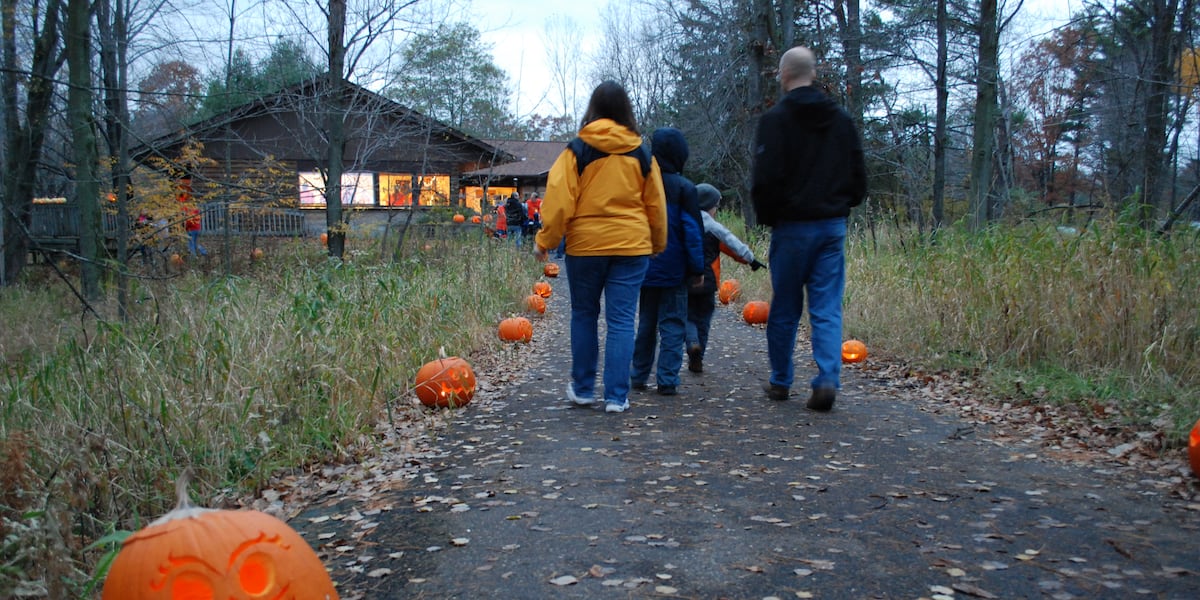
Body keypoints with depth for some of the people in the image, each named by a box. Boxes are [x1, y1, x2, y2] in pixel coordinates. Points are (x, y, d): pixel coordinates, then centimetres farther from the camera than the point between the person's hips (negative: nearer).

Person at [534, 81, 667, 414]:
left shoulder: (577, 151, -4)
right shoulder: (641, 154, 5)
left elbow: (559, 200, -8)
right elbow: (656, 205, 11)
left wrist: (546, 240, 1)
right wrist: (658, 245, 23)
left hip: (584, 245, -1)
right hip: (631, 246, 1)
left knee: (584, 315, 14)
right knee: (621, 320, 2)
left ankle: (583, 389, 22)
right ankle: (616, 396, 1)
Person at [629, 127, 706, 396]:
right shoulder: (684, 188, -10)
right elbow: (693, 232, -9)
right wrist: (697, 269, -3)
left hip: (645, 269, 4)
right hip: (674, 271, -4)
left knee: (646, 323, 16)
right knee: (672, 324, 1)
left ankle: (638, 376, 20)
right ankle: (667, 380, -2)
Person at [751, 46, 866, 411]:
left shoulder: (776, 119, -8)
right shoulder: (841, 119, 9)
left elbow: (766, 179, -14)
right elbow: (859, 176, 12)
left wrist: (766, 216, 2)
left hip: (792, 227, -4)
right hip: (833, 226, 4)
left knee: (784, 309, 9)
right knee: (828, 309, 3)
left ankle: (780, 382, 19)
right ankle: (828, 380, -9)